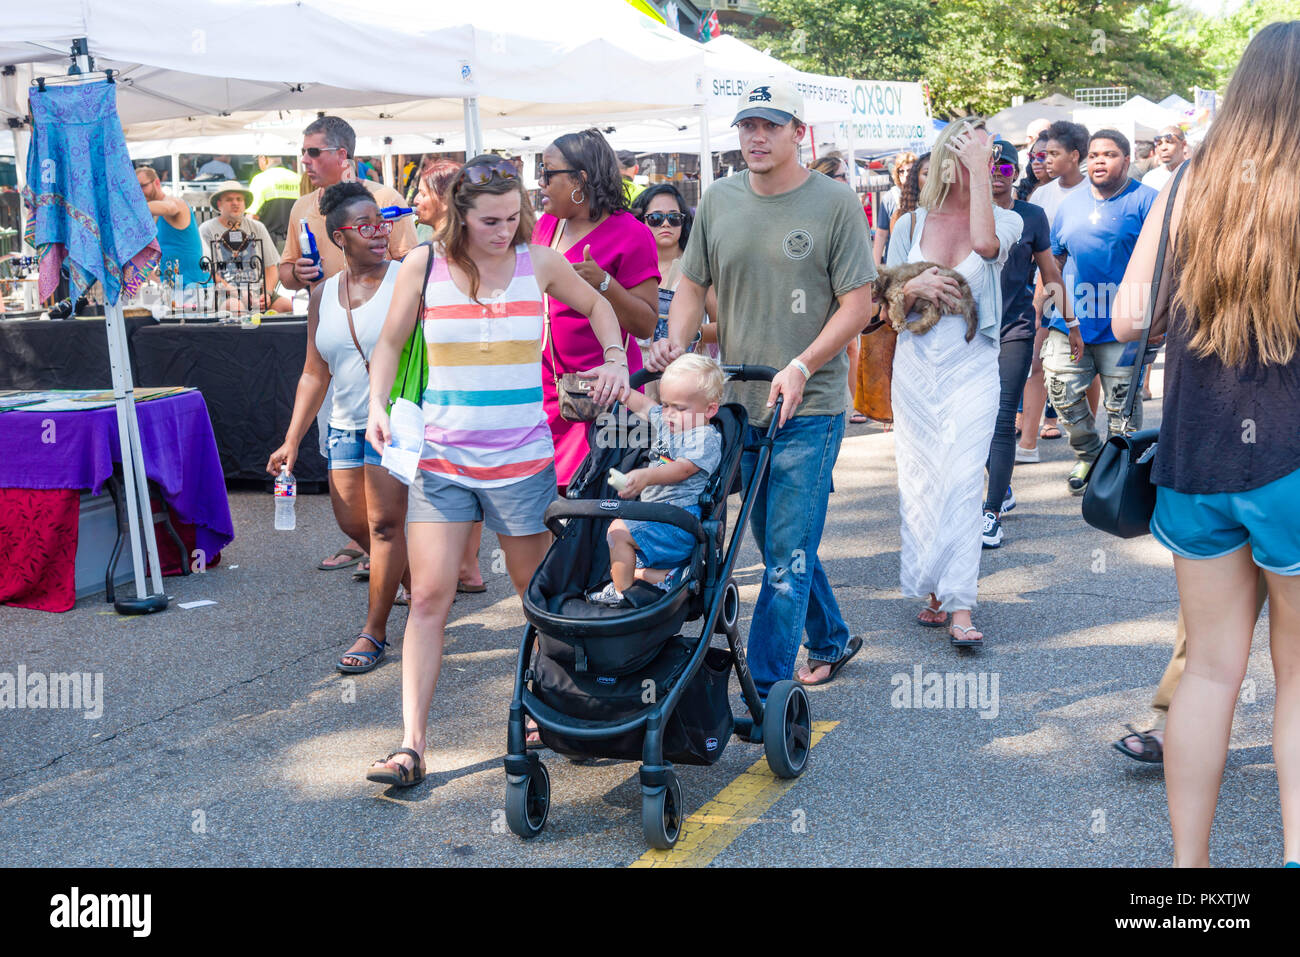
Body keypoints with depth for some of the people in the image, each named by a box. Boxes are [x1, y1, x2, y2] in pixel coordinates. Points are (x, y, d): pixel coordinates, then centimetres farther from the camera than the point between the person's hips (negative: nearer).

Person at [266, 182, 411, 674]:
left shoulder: (407, 280, -7)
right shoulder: (323, 294, 8)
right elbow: (315, 374, 10)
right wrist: (292, 441, 5)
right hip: (346, 424, 6)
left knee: (384, 522, -6)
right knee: (352, 520, 10)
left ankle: (374, 631, 5)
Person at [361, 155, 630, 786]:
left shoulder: (538, 263, 1)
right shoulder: (423, 265, -1)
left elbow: (596, 305, 19)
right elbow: (391, 342, 12)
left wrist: (615, 359, 3)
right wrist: (377, 405, -3)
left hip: (522, 460, 1)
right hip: (441, 457, 0)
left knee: (537, 593, 11)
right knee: (428, 597, -6)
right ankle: (411, 747, -3)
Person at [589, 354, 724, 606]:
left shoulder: (705, 438, -13)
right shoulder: (665, 422, 14)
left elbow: (682, 469, -26)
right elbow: (642, 405, 29)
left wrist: (646, 476, -42)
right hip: (658, 517, 11)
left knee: (619, 530, -23)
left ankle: (621, 593, -11)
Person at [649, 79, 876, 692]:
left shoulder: (835, 203, -5)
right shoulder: (718, 201, 8)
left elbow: (858, 303, -7)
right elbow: (692, 285, 13)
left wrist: (801, 368, -18)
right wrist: (676, 342, -7)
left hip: (808, 408, -5)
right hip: (737, 404, 5)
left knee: (787, 557, -5)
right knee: (777, 543, 17)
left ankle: (762, 695, 1)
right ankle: (831, 641, 38)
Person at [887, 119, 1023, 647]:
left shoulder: (1006, 219, 3)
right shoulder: (911, 223, 9)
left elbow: (985, 242, -23)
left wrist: (980, 173, -15)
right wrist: (913, 288, -11)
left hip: (973, 365, -2)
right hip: (915, 365, 3)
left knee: (963, 481, -12)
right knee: (918, 480, 5)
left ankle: (961, 608, -11)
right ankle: (932, 589, 20)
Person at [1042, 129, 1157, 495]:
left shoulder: (1145, 200, -3)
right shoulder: (1071, 203, 12)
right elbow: (1053, 262, 18)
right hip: (1069, 323, 4)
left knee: (1122, 405, 4)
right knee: (1063, 393, 2)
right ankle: (1088, 456, 25)